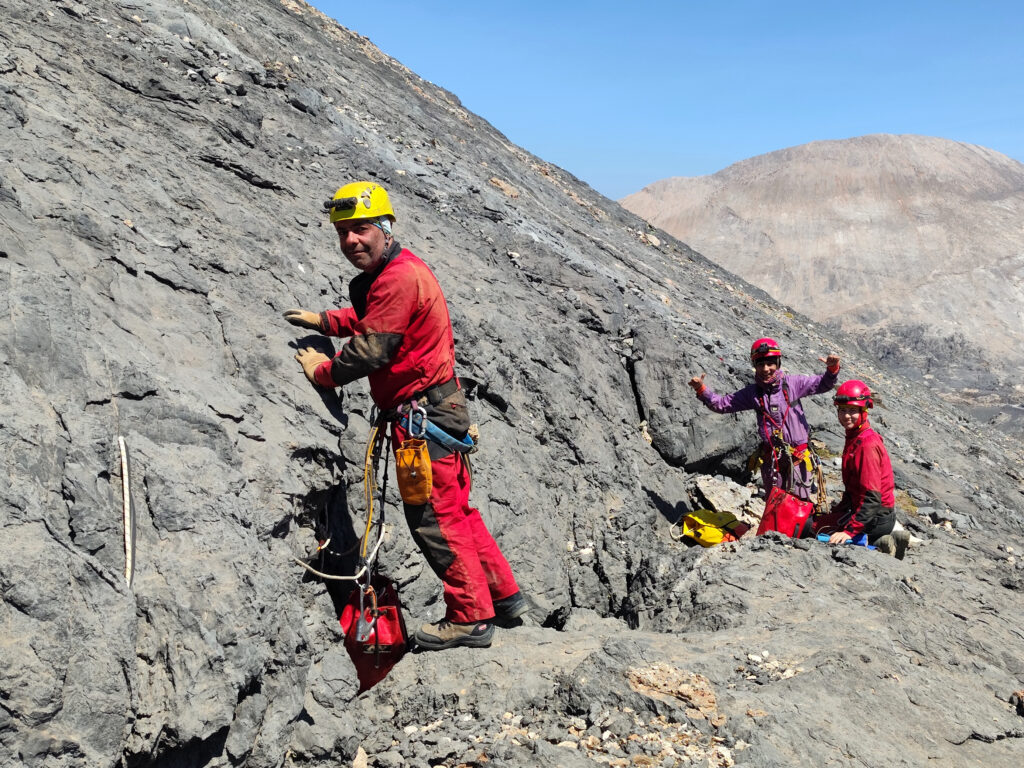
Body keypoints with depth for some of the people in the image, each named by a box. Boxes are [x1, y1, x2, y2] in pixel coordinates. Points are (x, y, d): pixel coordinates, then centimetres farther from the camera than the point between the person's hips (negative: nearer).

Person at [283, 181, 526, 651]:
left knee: (434, 516, -3)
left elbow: (369, 351, -21)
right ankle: (503, 595, 26)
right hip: (440, 406, 11)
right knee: (453, 509, 17)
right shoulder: (393, 270, 15)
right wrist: (322, 321, 22)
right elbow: (369, 318, 33)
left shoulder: (398, 277, -19)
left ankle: (470, 617, 7)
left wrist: (322, 371, -5)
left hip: (423, 413, -11)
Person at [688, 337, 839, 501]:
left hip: (798, 456, -2)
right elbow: (721, 404, 4)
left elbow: (822, 384, 0)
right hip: (771, 458, 2)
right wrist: (702, 389, -10)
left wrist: (832, 369, -19)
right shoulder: (752, 392, 2)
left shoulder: (792, 383, -3)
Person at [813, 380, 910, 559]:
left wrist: (850, 531, -30)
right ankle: (884, 540, 10)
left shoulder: (867, 445, -20)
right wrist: (836, 511, 17)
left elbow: (872, 497, -26)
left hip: (875, 516, -10)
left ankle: (876, 547, -10)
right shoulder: (854, 438, 12)